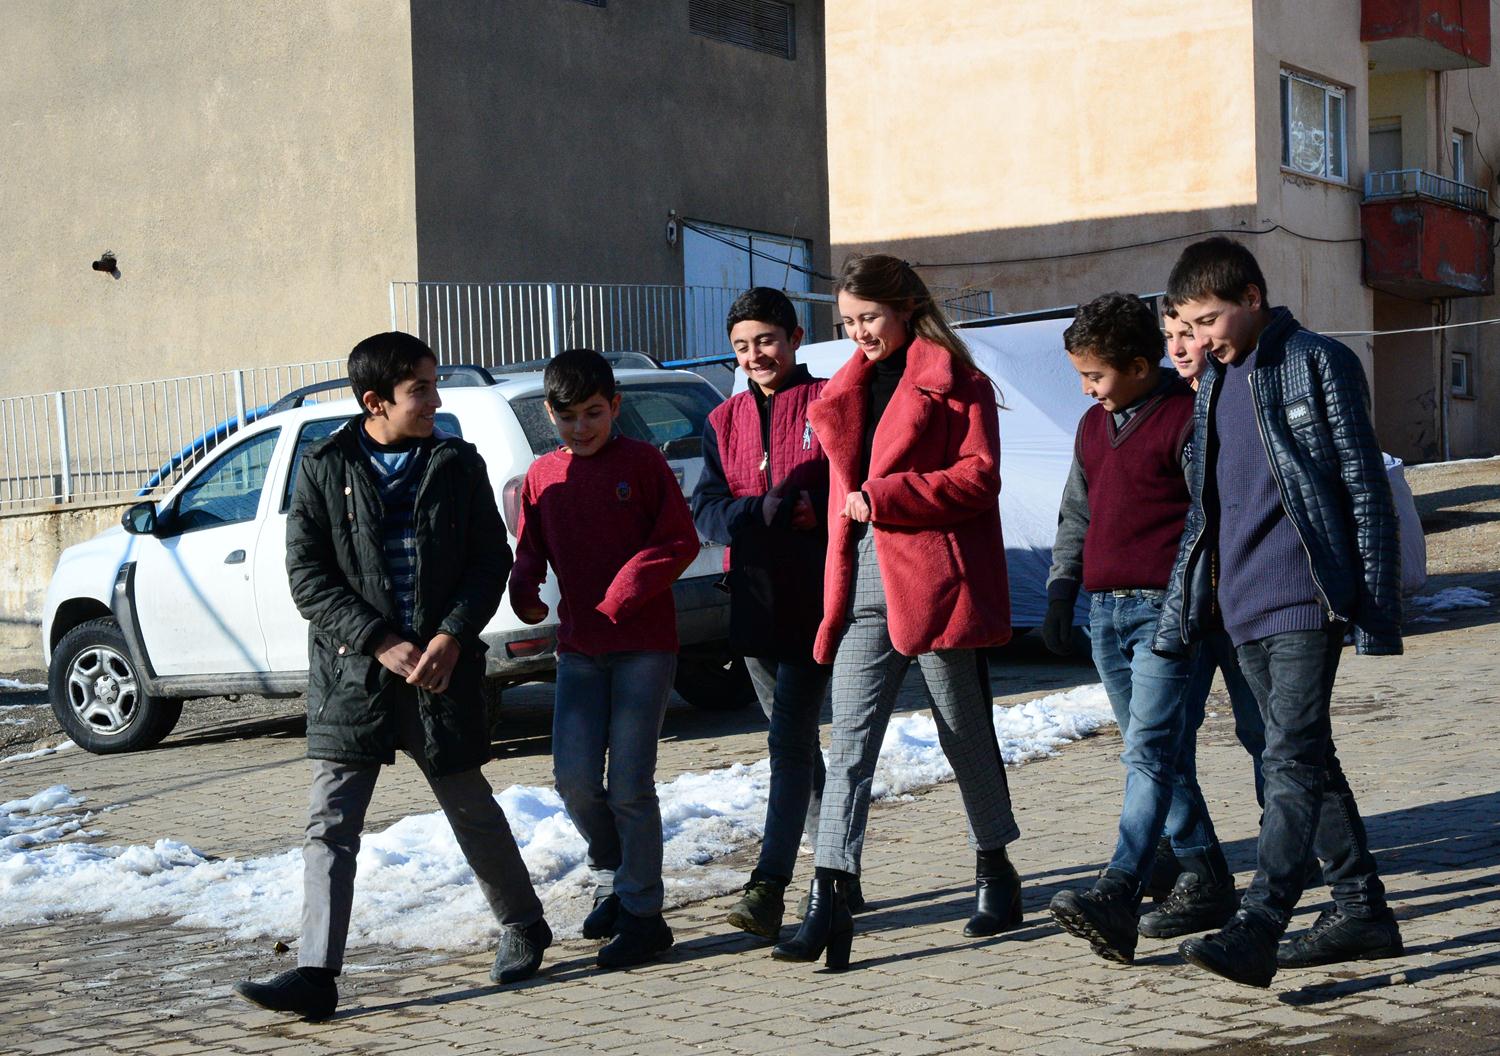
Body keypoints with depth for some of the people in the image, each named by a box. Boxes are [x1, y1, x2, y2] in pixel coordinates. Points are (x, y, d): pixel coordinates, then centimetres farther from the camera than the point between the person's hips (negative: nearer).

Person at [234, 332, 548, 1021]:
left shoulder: (457, 465, 5)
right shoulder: (325, 470, 0)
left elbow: (491, 561, 4)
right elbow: (307, 576, -4)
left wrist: (451, 637, -12)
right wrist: (381, 642, -14)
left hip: (441, 670, 1)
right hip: (352, 672, 0)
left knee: (471, 809, 13)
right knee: (330, 824, -6)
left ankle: (523, 926, 34)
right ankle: (316, 974, -5)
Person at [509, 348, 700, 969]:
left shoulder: (641, 461, -2)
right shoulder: (542, 476, 9)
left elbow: (679, 541, -6)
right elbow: (531, 550, 14)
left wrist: (618, 601, -15)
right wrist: (524, 591, -9)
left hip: (644, 645, -3)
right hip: (578, 649, 3)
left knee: (629, 785, -5)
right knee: (574, 778, -5)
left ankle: (642, 912, 8)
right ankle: (610, 877, 23)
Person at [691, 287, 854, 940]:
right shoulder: (724, 422, 13)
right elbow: (706, 511, 1)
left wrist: (811, 506, -22)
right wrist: (763, 512, -16)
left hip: (816, 600, -6)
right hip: (756, 603, 6)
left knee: (791, 742, -13)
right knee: (796, 741, 15)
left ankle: (769, 887, -15)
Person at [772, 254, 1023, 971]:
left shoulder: (953, 381, -2)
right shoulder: (848, 390, 18)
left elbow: (979, 477, -11)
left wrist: (882, 498, -16)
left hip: (934, 579, -5)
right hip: (862, 584, 5)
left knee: (966, 735, 8)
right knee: (849, 742, -5)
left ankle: (996, 872, 26)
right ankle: (830, 899, -10)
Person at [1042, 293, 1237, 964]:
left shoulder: (1185, 418, -7)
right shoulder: (1092, 426, 18)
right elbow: (1076, 517, 25)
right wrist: (1060, 594, 18)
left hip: (1165, 610, -8)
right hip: (1105, 613, 8)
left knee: (1150, 752, -15)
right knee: (1157, 757, 10)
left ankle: (1117, 897, -26)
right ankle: (1206, 882, 18)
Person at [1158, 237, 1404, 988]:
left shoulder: (1320, 365, -4)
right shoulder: (1213, 386, 16)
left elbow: (1366, 490, -6)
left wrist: (1377, 609, -10)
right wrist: (1176, 616, 17)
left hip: (1306, 600, -8)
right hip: (1244, 610, 8)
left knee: (1292, 759, -14)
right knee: (1304, 760, 11)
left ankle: (1255, 930, -21)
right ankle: (1362, 909, 21)